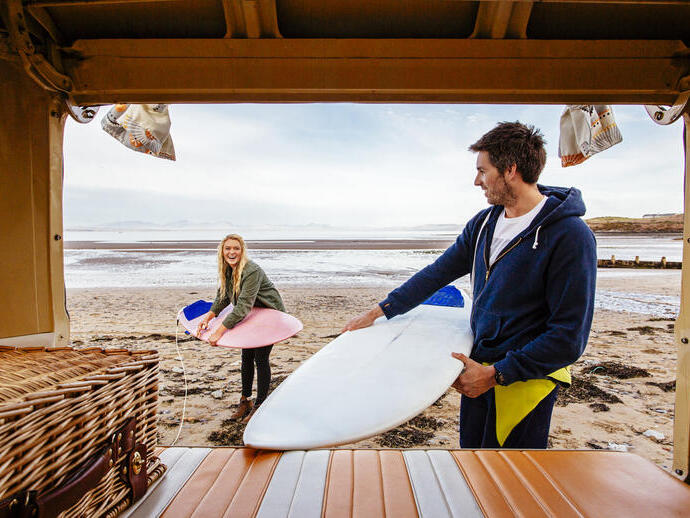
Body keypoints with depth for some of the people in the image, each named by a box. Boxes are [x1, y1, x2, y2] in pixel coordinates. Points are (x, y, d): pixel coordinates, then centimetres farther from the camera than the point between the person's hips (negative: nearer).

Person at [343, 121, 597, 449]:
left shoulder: (570, 236, -18)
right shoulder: (484, 222, 3)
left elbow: (569, 338, -18)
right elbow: (438, 273, 7)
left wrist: (495, 374, -18)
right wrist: (379, 312, 5)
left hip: (526, 379, -6)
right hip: (478, 367, 6)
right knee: (471, 446, 18)